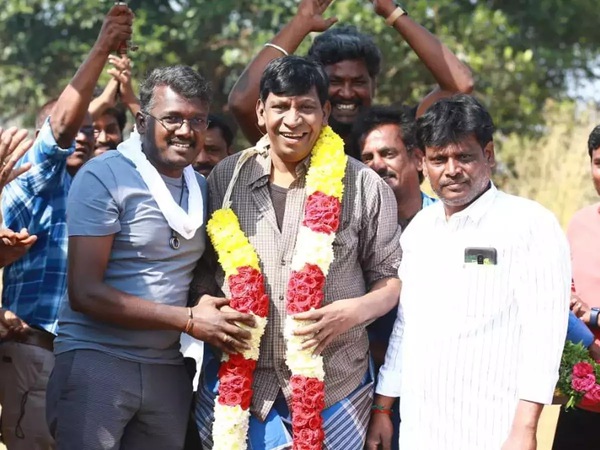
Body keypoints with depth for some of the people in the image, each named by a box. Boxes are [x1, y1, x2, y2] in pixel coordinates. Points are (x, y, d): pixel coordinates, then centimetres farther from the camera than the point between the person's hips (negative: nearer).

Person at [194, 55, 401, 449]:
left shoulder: (364, 187, -2)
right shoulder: (226, 177, 4)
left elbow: (393, 277, 4)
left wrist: (355, 310, -15)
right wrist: (207, 307, -5)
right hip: (238, 386, 2)